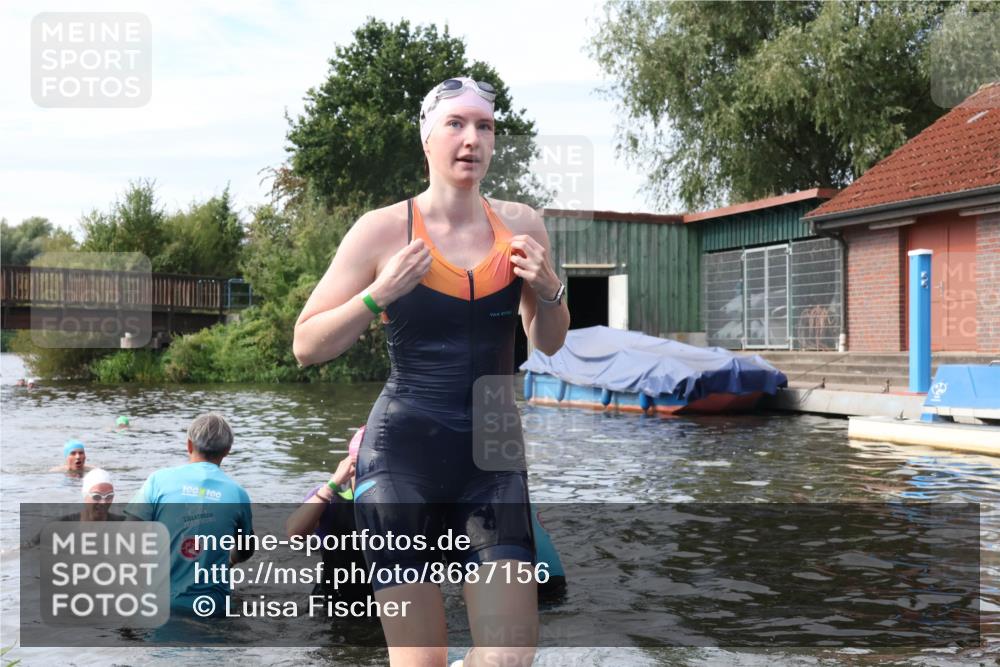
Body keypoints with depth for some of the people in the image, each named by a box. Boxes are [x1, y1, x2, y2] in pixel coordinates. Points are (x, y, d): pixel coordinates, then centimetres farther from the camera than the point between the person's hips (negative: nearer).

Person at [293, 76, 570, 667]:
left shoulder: (521, 225, 6)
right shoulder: (383, 229, -4)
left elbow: (551, 345, 18)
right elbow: (306, 346, -1)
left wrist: (549, 291, -3)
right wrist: (380, 295, -15)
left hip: (494, 456, 3)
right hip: (404, 455, -3)